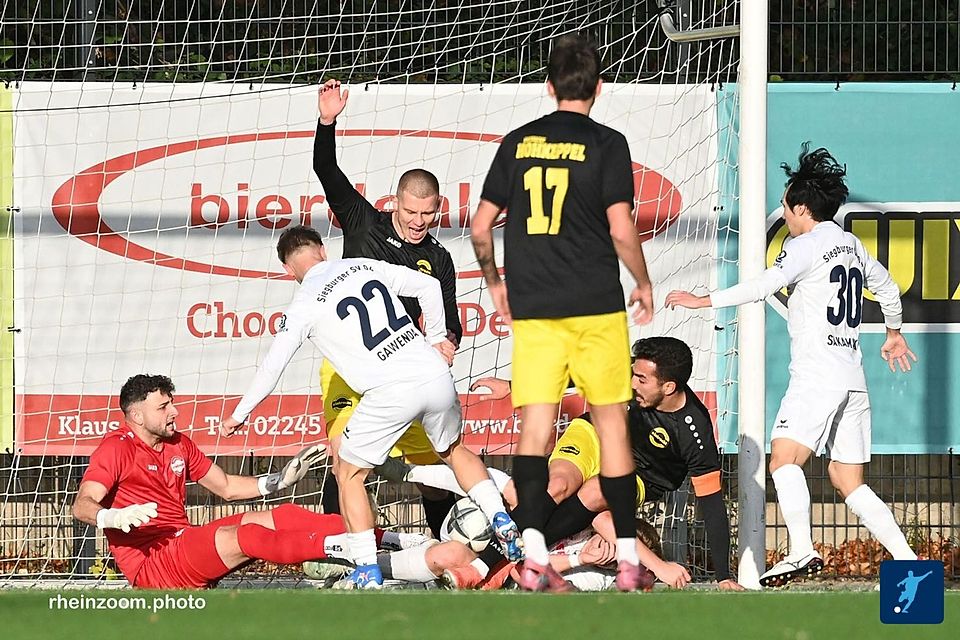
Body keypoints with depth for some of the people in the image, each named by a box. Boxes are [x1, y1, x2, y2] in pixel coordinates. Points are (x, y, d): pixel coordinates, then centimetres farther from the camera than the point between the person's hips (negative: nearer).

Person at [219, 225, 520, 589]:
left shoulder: (305, 305, 2)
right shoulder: (365, 267, 15)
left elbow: (272, 367, 6)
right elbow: (429, 286, 16)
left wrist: (239, 414, 18)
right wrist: (436, 339, 28)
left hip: (391, 392, -5)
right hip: (433, 372, 5)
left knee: (349, 473, 14)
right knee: (453, 450, 32)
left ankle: (368, 570, 6)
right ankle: (502, 522, 18)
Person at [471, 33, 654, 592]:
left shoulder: (518, 143, 7)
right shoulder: (606, 144, -3)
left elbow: (481, 227, 8)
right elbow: (622, 230, -9)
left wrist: (495, 282, 23)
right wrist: (644, 284, 8)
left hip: (532, 309, 2)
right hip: (596, 306, -2)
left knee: (535, 428, -2)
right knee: (612, 421, 6)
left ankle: (533, 549, -20)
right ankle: (628, 556, 7)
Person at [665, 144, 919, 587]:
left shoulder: (808, 245, -6)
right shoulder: (852, 245, 18)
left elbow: (764, 286, -20)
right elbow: (886, 286, 34)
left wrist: (703, 301, -19)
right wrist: (894, 332, 52)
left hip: (817, 376, -8)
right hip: (853, 380, 8)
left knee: (784, 456, -19)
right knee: (848, 481, 11)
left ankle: (802, 551, -35)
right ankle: (909, 561, 4)